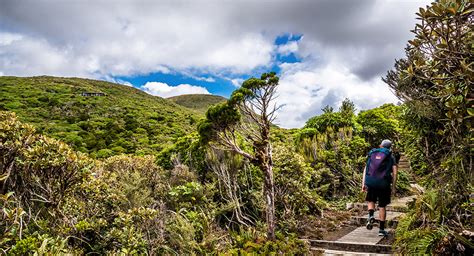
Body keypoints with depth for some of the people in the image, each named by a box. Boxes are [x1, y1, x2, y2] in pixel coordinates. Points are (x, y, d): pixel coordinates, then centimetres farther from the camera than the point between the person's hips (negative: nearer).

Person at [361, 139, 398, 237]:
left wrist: (363, 183, 4)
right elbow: (394, 173, -1)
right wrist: (393, 187, 3)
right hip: (383, 183, -1)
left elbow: (365, 169, 6)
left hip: (371, 183, 2)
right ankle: (381, 229, 13)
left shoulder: (372, 154, 14)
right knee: (382, 206, 9)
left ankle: (371, 216, -4)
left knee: (371, 200, 23)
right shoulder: (391, 157, 8)